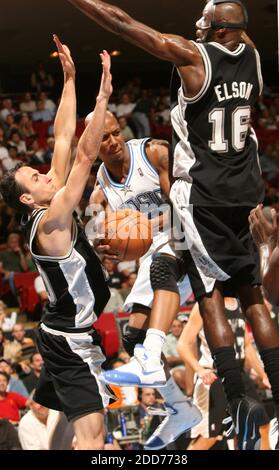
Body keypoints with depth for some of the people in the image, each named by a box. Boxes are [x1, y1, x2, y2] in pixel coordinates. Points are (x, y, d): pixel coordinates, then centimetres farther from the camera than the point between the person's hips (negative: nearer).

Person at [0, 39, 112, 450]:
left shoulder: (49, 211, 4)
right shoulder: (50, 222, -19)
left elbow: (65, 139, 6)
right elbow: (86, 156, -27)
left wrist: (70, 79, 5)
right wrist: (103, 97, -29)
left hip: (59, 333, 10)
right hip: (70, 338, -10)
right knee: (91, 436, -17)